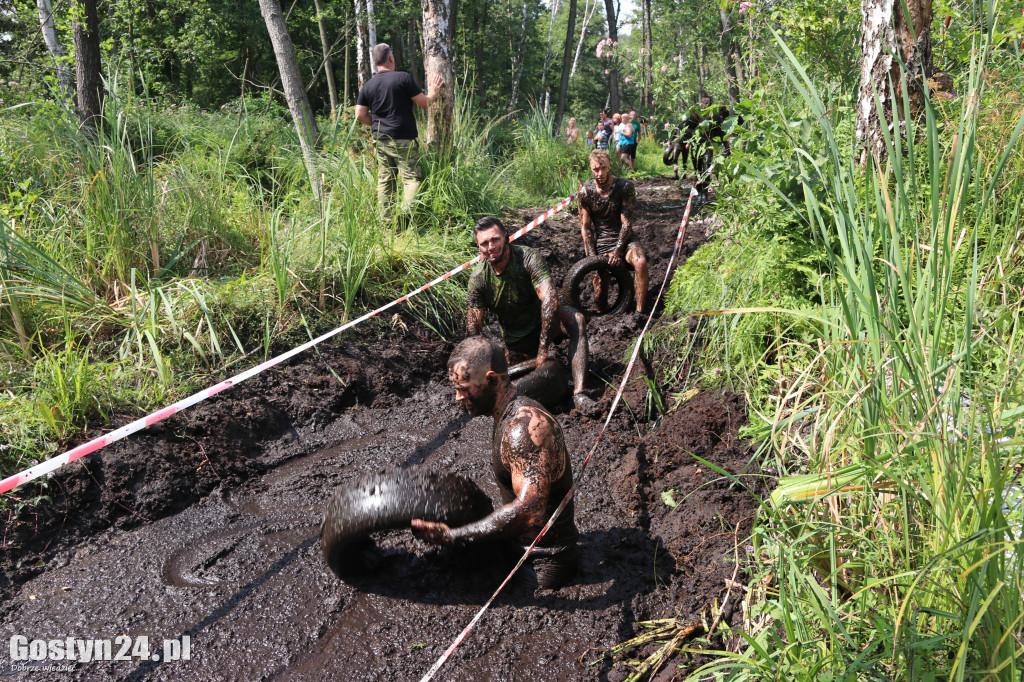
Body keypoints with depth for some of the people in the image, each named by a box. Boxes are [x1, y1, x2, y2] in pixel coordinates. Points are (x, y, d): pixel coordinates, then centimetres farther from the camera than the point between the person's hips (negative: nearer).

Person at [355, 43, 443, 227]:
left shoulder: (368, 85, 7)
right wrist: (433, 92, 14)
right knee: (412, 177, -3)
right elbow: (423, 103, -6)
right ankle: (406, 213, -21)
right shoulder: (403, 77, -8)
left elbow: (360, 115, 7)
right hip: (404, 140, -5)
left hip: (381, 141, 5)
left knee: (384, 180, 10)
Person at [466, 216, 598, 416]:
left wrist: (543, 351, -42)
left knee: (575, 319, -34)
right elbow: (474, 326, -10)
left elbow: (549, 298, -37)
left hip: (542, 323, -3)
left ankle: (578, 392, -39)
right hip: (515, 341, 3)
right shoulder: (478, 277, -14)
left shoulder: (528, 257, -25)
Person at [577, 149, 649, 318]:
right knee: (600, 299, -6)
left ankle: (640, 311, -27)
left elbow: (627, 223, -11)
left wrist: (617, 251, -20)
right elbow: (585, 227, -1)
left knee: (640, 262, -37)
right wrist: (592, 257, -11)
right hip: (600, 243, 1)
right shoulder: (585, 192, -5)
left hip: (623, 240, -1)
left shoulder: (625, 187, -10)